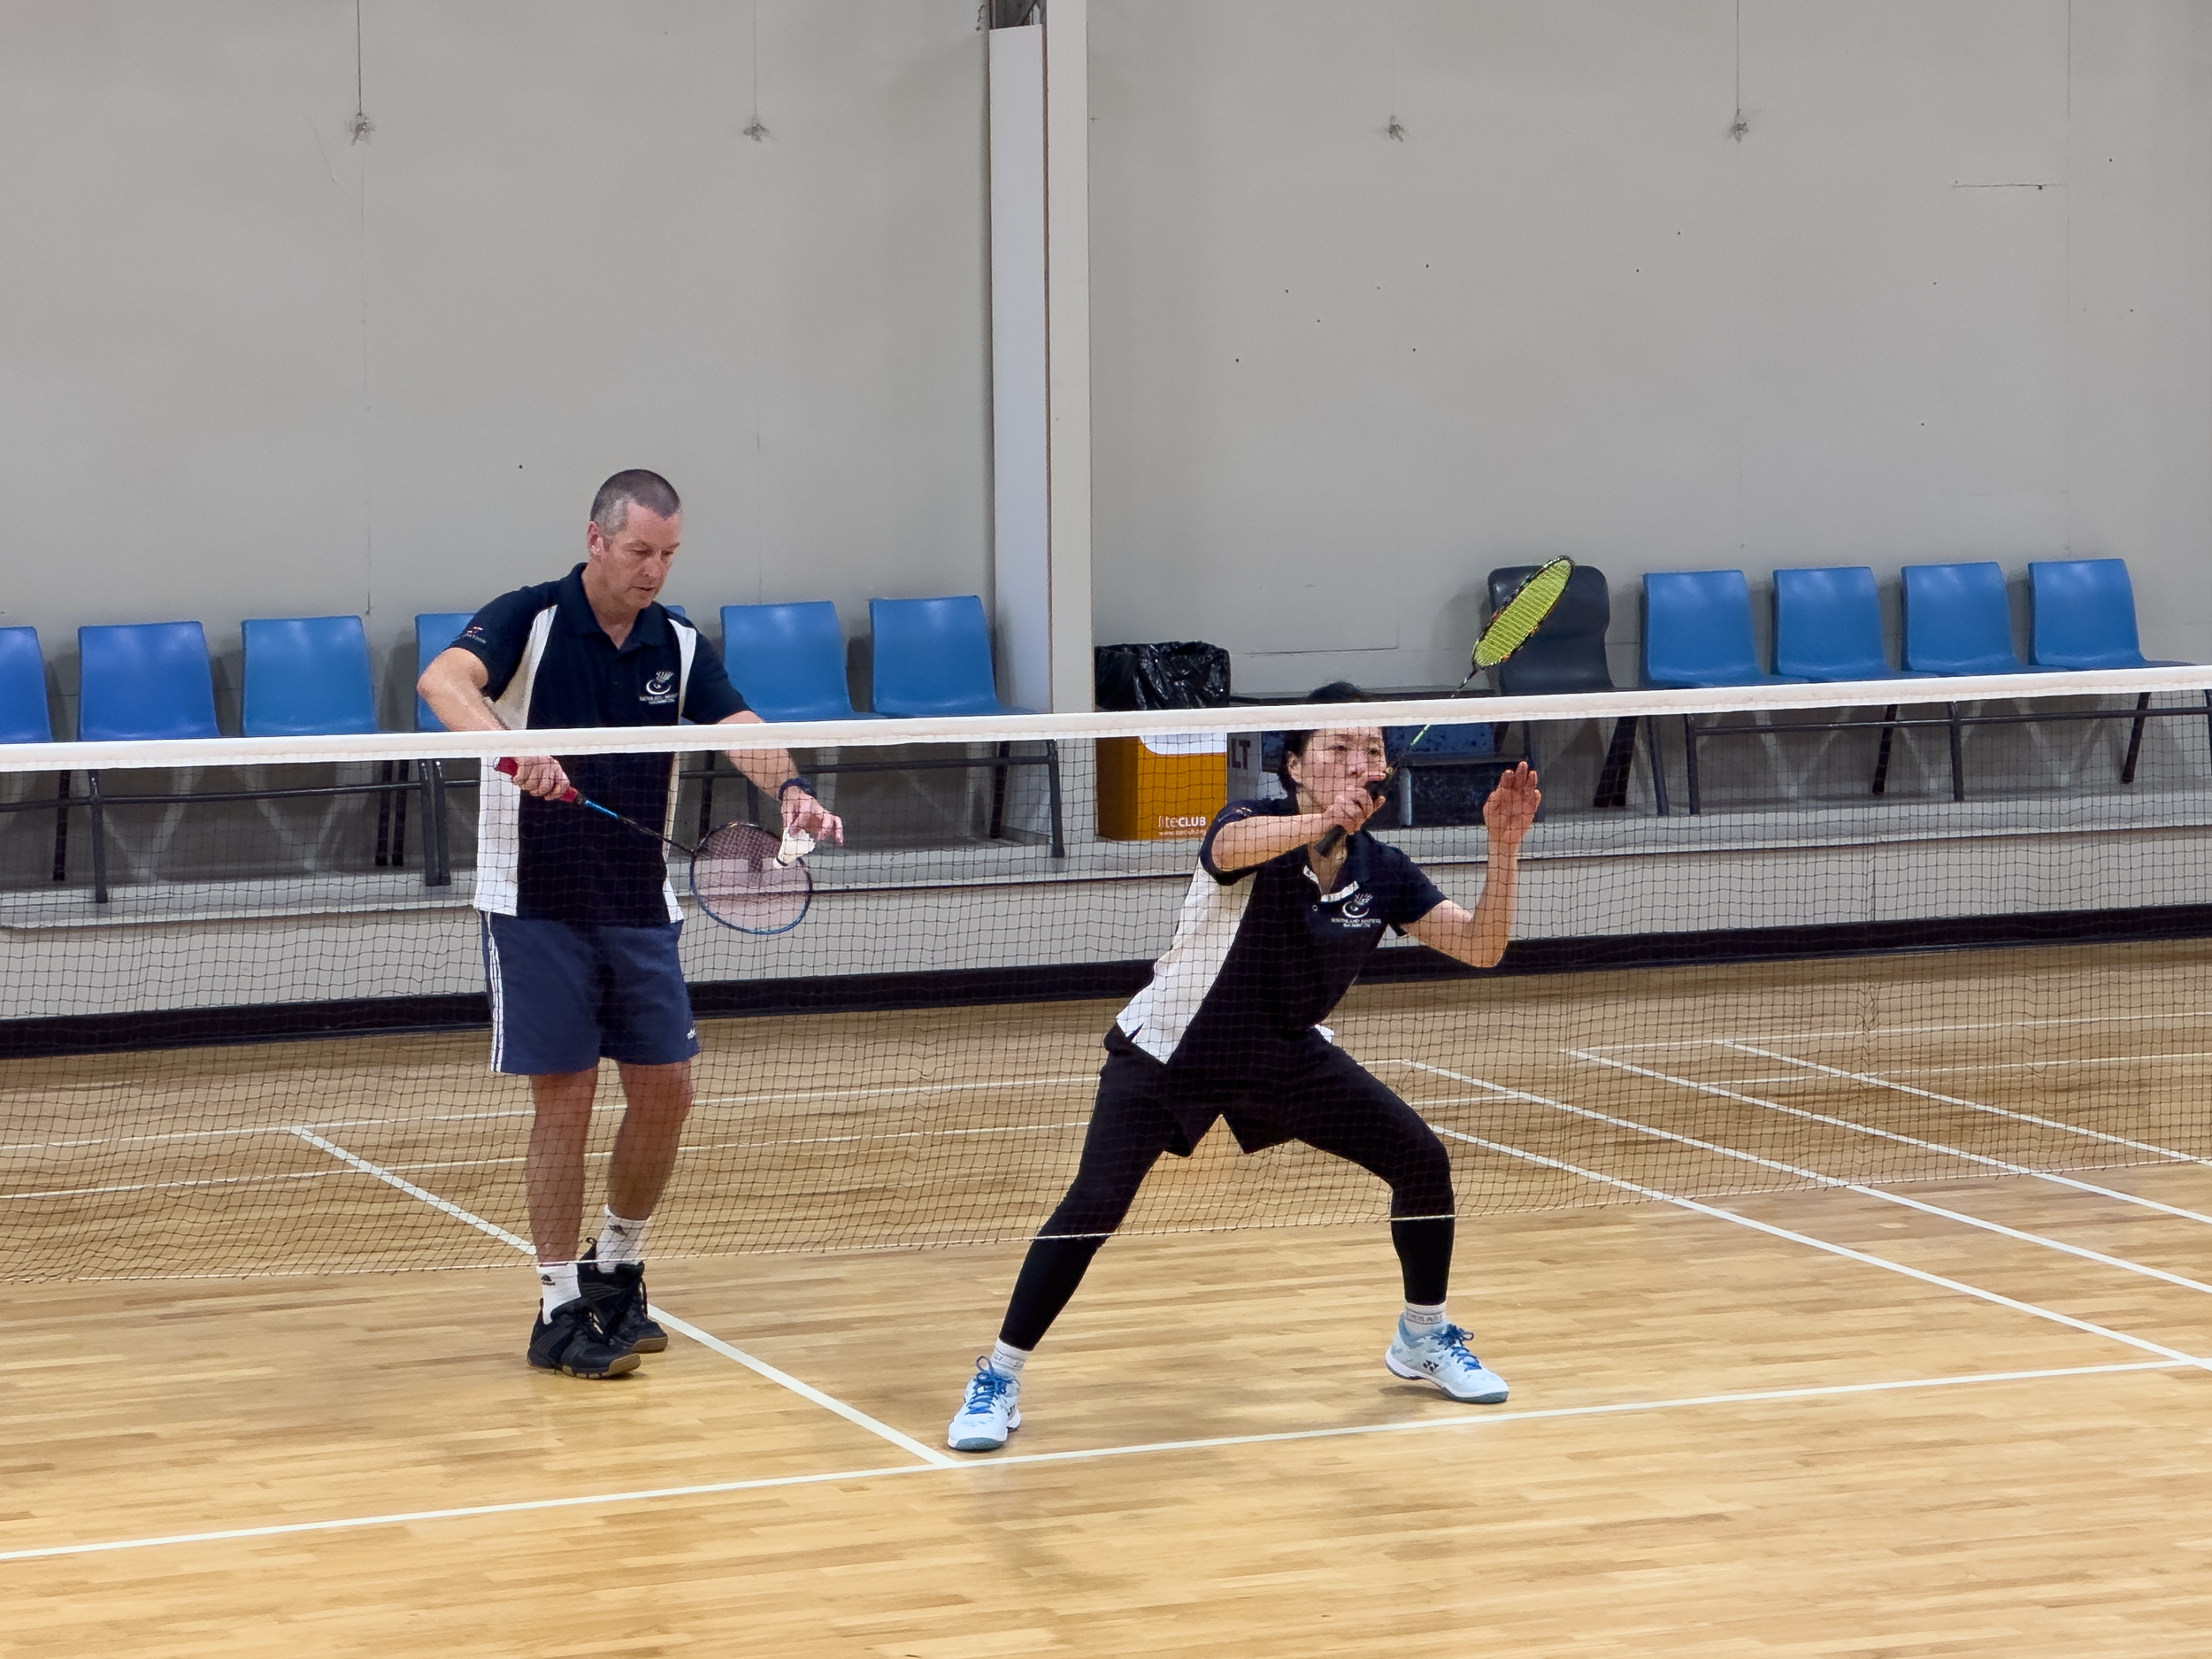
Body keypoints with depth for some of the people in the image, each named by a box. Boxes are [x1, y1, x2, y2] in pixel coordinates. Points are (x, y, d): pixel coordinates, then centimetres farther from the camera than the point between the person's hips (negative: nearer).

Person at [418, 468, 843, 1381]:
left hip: (641, 909, 5)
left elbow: (741, 732, -9)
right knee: (564, 1100, -3)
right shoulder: (527, 620, -9)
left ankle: (618, 1269, 26)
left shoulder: (678, 646, 5)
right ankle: (559, 1310, 7)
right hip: (538, 907, -5)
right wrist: (513, 748, -45)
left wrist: (790, 789, -31)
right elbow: (443, 682, -27)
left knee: (665, 1088, 5)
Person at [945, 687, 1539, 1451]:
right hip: (1168, 1052, -5)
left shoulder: (1382, 872, -7)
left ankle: (1423, 1337, 23)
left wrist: (1503, 849, -24)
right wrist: (1326, 818, -64)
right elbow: (1231, 847, -47)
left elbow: (1480, 947, -10)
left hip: (1285, 1058, 5)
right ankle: (997, 1381, -7)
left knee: (1423, 1159, -2)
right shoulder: (1256, 822, -22)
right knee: (1095, 1203, -22)